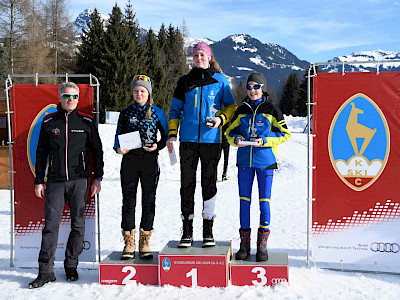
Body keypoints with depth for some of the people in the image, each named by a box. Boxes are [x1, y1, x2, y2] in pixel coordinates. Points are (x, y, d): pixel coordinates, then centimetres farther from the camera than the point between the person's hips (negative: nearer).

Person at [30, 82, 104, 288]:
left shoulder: (86, 122, 4)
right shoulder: (49, 122, 7)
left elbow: (97, 151, 9)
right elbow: (41, 153, 11)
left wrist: (98, 179, 3)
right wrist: (38, 182, 7)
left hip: (79, 181, 0)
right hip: (55, 182, 0)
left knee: (77, 225, 5)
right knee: (50, 224, -4)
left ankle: (71, 266, 18)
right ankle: (46, 271, 1)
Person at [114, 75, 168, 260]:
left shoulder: (157, 113, 5)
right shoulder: (126, 113, 10)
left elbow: (166, 135, 9)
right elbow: (118, 136, 14)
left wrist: (157, 146, -11)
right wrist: (118, 149, -7)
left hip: (150, 161, -1)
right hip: (129, 161, 1)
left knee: (149, 201, 3)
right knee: (128, 201, -1)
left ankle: (145, 242, 13)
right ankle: (129, 243, 6)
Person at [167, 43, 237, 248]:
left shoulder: (220, 81, 6)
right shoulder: (185, 82, 11)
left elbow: (231, 105, 13)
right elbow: (175, 109, 15)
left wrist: (221, 119, -7)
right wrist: (172, 134, 5)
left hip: (211, 139, -1)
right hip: (188, 140, 2)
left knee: (209, 184, 2)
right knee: (187, 184, 1)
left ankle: (208, 231, 11)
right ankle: (187, 231, 8)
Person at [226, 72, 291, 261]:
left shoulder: (271, 110, 1)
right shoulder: (241, 111, 10)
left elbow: (285, 134, 0)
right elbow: (230, 132, 15)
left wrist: (264, 141, -13)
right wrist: (236, 139, -7)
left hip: (265, 161, -3)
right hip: (244, 161, 3)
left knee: (264, 201, 0)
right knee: (244, 201, 5)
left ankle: (262, 244, 9)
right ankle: (244, 243, 14)